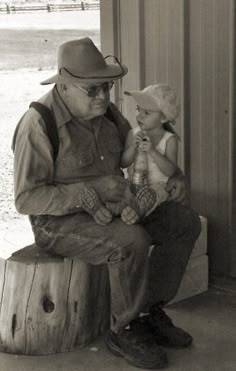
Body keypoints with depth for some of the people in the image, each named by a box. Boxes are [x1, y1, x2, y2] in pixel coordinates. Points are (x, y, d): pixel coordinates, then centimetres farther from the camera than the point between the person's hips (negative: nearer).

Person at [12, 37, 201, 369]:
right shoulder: (39, 124, -23)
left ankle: (151, 313, 4)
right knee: (132, 242, -33)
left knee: (185, 223, -5)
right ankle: (125, 332, -11)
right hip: (61, 221, -8)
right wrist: (93, 190, -31)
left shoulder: (103, 111, 0)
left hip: (104, 210, 8)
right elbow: (27, 199, -24)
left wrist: (174, 176, -11)